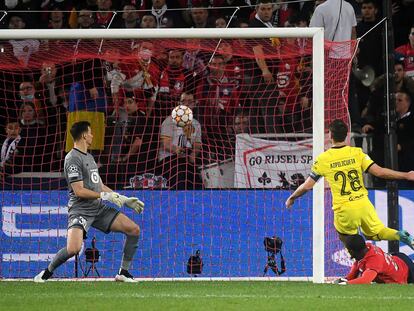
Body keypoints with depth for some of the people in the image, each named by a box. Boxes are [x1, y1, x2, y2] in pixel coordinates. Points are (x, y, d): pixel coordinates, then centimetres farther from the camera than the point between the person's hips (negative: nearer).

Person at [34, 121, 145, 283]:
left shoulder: (89, 157, 19)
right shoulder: (73, 159, -11)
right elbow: (79, 190, -17)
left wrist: (124, 200, 17)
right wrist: (105, 195, -13)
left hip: (99, 209, 9)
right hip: (80, 210, -9)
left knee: (134, 229, -2)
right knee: (73, 249, -29)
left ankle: (124, 272, 7)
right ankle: (47, 272, -3)